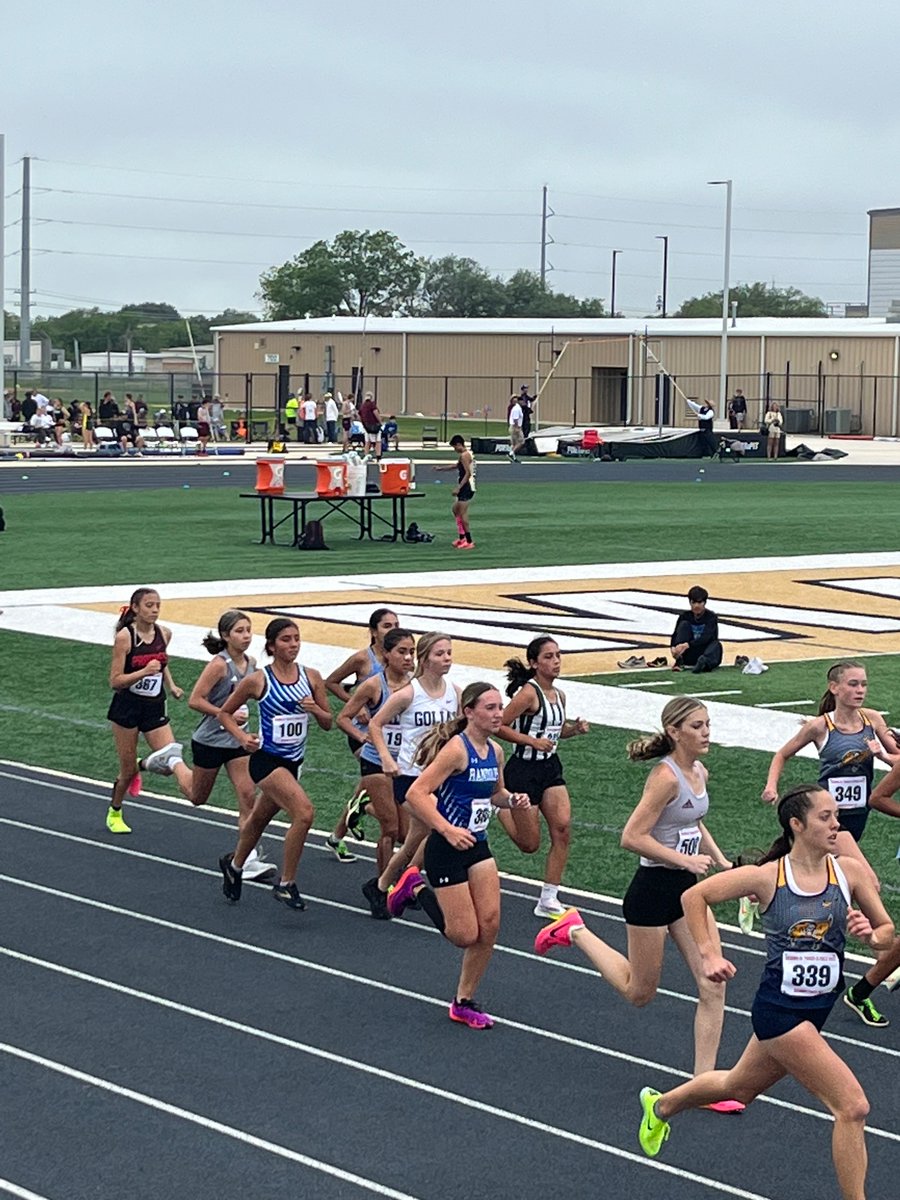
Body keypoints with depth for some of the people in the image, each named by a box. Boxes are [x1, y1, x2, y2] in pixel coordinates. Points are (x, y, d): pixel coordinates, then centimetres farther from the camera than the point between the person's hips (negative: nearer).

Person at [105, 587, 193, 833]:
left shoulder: (164, 634, 0)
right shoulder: (125, 637, -15)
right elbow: (115, 681, -15)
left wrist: (171, 685, 5)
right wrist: (144, 672, -28)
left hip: (155, 708, 4)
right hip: (127, 708, -4)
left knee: (169, 764, -12)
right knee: (128, 770, 6)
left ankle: (141, 765, 23)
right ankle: (114, 813, 33)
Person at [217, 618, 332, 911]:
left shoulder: (311, 677, 0)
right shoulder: (257, 681, -11)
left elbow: (327, 723, 5)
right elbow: (225, 713, 1)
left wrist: (315, 709, -16)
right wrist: (242, 736, -15)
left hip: (294, 762, 6)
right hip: (267, 760, -6)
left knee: (259, 819, 23)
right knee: (304, 812, -24)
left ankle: (234, 865, 50)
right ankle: (286, 884, -11)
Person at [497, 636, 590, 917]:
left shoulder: (559, 695, 6)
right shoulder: (528, 693, -17)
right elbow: (498, 726, -18)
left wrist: (574, 728, 2)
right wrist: (533, 741, -24)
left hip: (550, 767, 7)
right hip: (523, 769, -7)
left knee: (563, 828, -8)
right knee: (529, 844, 2)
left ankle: (548, 901, 1)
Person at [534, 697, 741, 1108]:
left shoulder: (699, 773, 6)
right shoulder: (666, 777, -21)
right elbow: (632, 837, -24)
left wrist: (721, 862, 10)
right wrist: (685, 859, -24)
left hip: (686, 889, 8)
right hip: (654, 889, -8)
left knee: (713, 984, -1)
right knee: (639, 992, 9)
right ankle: (575, 931, 28)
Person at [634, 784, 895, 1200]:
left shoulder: (849, 872, -5)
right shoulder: (767, 877, -13)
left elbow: (887, 932, 4)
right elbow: (695, 896, -1)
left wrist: (872, 935, -19)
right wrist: (708, 955, -9)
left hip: (818, 1009, 6)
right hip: (779, 1009, -6)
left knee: (739, 1088, 28)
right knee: (853, 1106, -16)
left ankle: (661, 1105, 56)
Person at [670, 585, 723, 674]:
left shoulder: (711, 617, -9)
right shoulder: (684, 616, 1)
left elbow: (706, 637, -24)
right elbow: (675, 635, -6)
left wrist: (687, 645, -37)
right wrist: (673, 647, -29)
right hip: (689, 656, 2)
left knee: (716, 644, -32)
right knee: (684, 624, -15)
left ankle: (703, 662, -64)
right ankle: (679, 661, -29)